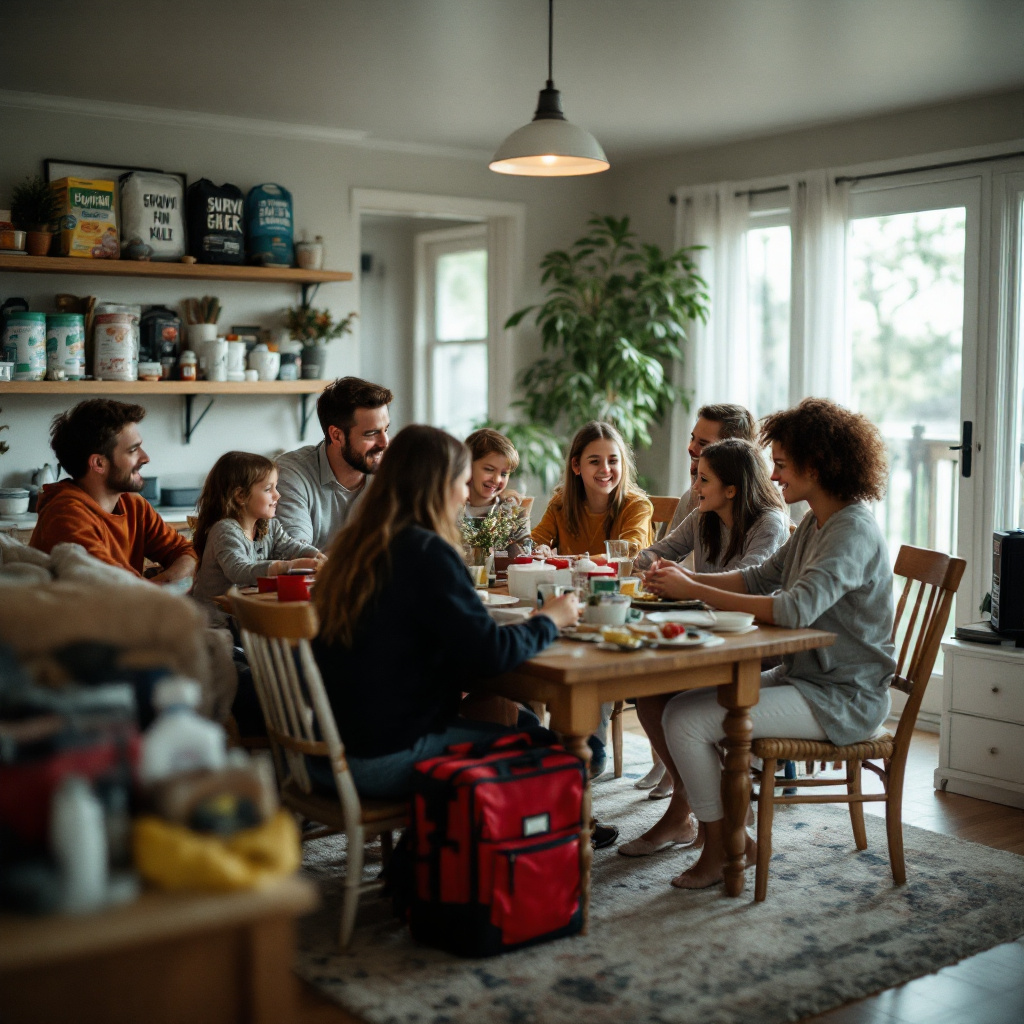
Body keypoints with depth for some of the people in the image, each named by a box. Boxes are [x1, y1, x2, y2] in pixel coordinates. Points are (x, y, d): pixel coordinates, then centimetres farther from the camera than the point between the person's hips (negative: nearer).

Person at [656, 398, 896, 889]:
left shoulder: (853, 531, -20)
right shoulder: (816, 523, 10)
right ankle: (733, 837, 13)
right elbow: (762, 578, 17)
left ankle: (718, 851, 4)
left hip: (842, 699, -10)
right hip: (803, 677, 10)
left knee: (686, 721, -16)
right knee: (682, 701, 6)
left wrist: (696, 591, -28)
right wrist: (687, 577, 3)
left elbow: (794, 609, -32)